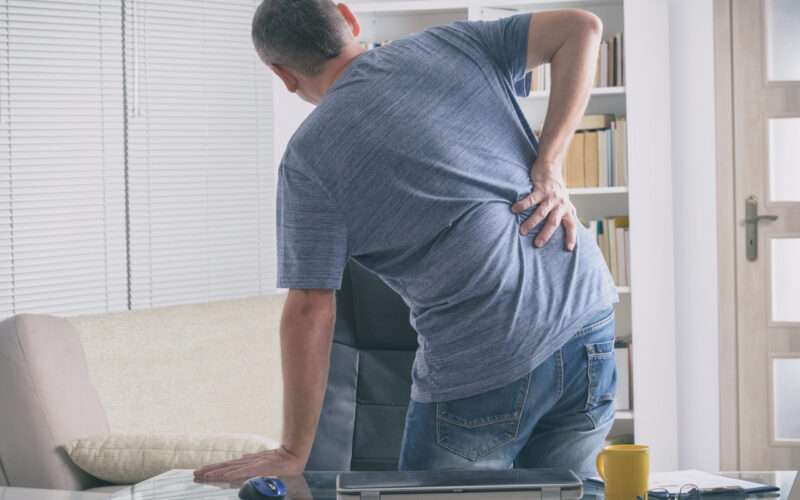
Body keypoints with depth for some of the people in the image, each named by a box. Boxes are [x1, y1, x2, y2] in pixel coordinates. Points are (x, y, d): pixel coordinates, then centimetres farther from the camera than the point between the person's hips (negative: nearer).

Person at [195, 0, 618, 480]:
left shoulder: (309, 157, -2)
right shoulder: (451, 45, 11)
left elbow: (310, 310, -5)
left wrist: (294, 453, 0)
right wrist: (548, 167, 0)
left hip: (485, 367, -5)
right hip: (589, 322, 5)